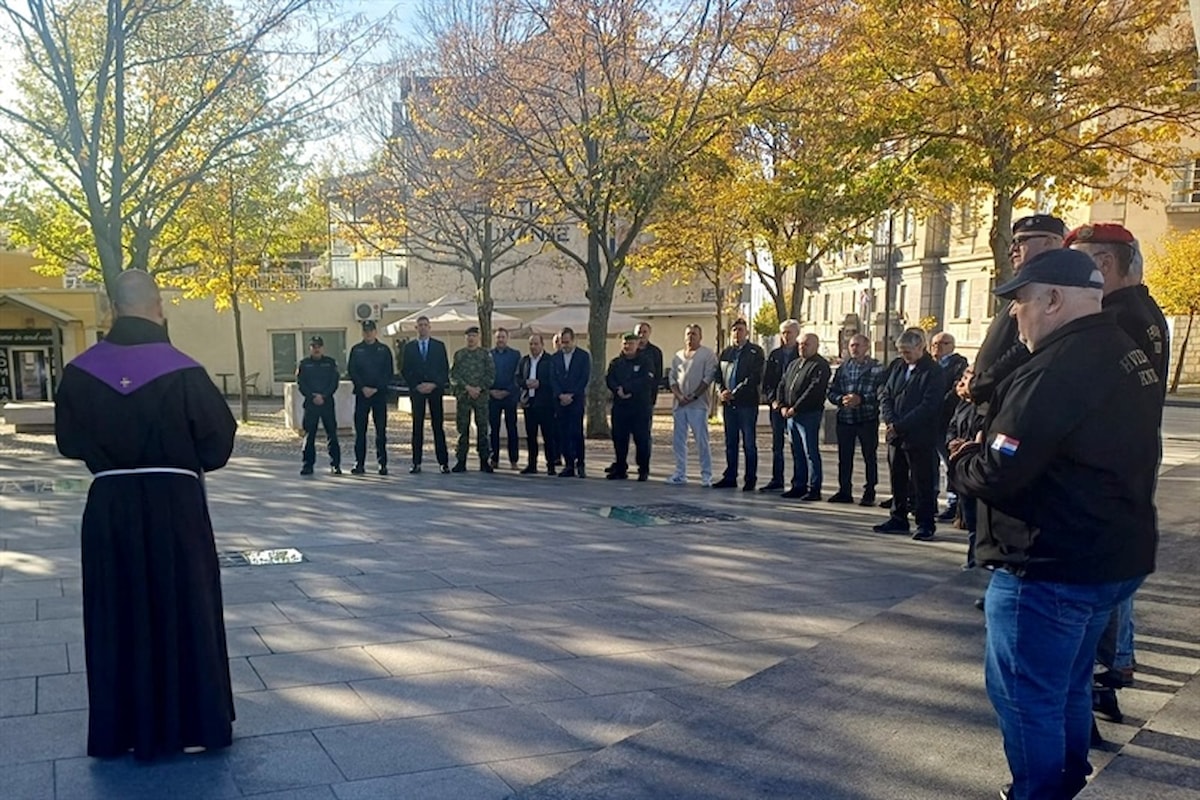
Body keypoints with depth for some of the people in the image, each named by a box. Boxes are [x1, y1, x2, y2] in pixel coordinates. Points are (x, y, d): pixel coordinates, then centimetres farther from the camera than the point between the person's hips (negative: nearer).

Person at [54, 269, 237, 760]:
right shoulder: (182, 371, -15)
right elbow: (218, 438, -6)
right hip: (175, 504, -2)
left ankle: (121, 729, 24)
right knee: (183, 612, 11)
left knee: (117, 618, 14)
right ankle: (191, 723, 21)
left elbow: (69, 441, 8)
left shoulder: (80, 372, -5)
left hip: (109, 505, 3)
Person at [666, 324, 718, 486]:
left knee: (701, 440, -6)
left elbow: (708, 377, -7)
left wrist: (693, 396, -12)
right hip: (679, 404, 5)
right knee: (678, 440, 6)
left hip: (698, 404, -5)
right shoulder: (678, 356, 18)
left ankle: (706, 475, -2)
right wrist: (679, 396, -4)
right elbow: (672, 378, 13)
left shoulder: (707, 354, 1)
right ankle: (680, 474, 12)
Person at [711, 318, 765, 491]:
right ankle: (730, 477, 17)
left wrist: (735, 393, -14)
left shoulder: (755, 352, -1)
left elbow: (755, 378, -10)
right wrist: (721, 391, -5)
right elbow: (719, 375, 14)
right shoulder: (726, 352, 16)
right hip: (728, 404, 5)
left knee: (749, 443, -1)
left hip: (747, 403, -5)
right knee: (730, 443, 10)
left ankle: (750, 479, 5)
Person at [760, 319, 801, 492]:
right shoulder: (774, 355, 12)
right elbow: (767, 380, 11)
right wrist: (773, 399, -3)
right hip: (776, 405, 4)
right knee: (777, 445, 8)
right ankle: (777, 480, 15)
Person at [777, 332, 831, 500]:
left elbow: (813, 390, -17)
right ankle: (798, 486, 17)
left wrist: (795, 408, -17)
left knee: (811, 452, -5)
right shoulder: (794, 364, 19)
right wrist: (783, 406, 2)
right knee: (797, 453, 11)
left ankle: (814, 489, -1)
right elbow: (783, 385, 18)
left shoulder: (820, 365, -7)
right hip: (790, 414, 8)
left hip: (809, 414, -8)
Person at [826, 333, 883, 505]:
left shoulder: (876, 368, -3)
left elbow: (881, 393, -12)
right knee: (844, 457, 9)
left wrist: (861, 399, -20)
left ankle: (869, 493, 14)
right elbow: (832, 391, 7)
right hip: (844, 418, 4)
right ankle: (844, 491, 18)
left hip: (867, 419, -4)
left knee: (870, 457, 6)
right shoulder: (843, 367, 10)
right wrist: (841, 399, -12)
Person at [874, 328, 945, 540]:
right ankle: (898, 519, 23)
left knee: (922, 483, 1)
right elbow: (885, 395, 9)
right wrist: (889, 420, -9)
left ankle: (925, 524, 9)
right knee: (898, 480, 12)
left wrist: (900, 426, -19)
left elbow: (928, 406, -16)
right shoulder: (899, 370, 14)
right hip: (896, 436, 7)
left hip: (920, 437, -6)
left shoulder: (933, 373, -8)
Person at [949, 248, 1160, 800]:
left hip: (1051, 567, -10)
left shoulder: (1056, 370, -24)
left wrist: (964, 459, -4)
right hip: (1114, 555, 10)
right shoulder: (1126, 355, 8)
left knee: (1024, 692, 4)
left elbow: (996, 475, -26)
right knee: (1068, 686, 23)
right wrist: (995, 441, 6)